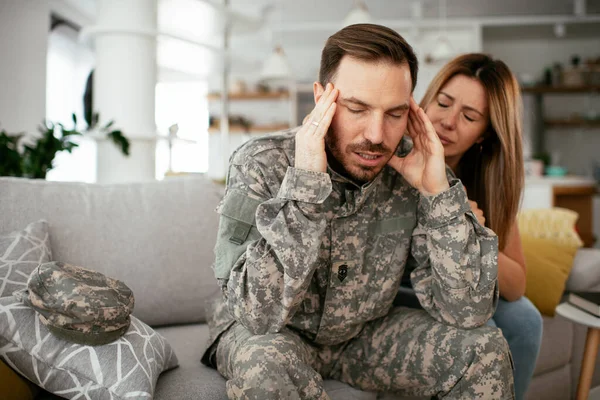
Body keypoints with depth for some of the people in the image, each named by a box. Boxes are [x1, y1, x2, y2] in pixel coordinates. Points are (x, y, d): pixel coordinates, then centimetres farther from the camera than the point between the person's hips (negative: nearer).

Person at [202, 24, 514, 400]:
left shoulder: (410, 176, -16)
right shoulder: (261, 164, -25)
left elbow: (468, 313, -19)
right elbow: (260, 315, -34)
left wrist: (439, 191, -28)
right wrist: (304, 183, -39)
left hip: (364, 332, 3)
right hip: (267, 335, -2)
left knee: (485, 347, -14)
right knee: (266, 360, -35)